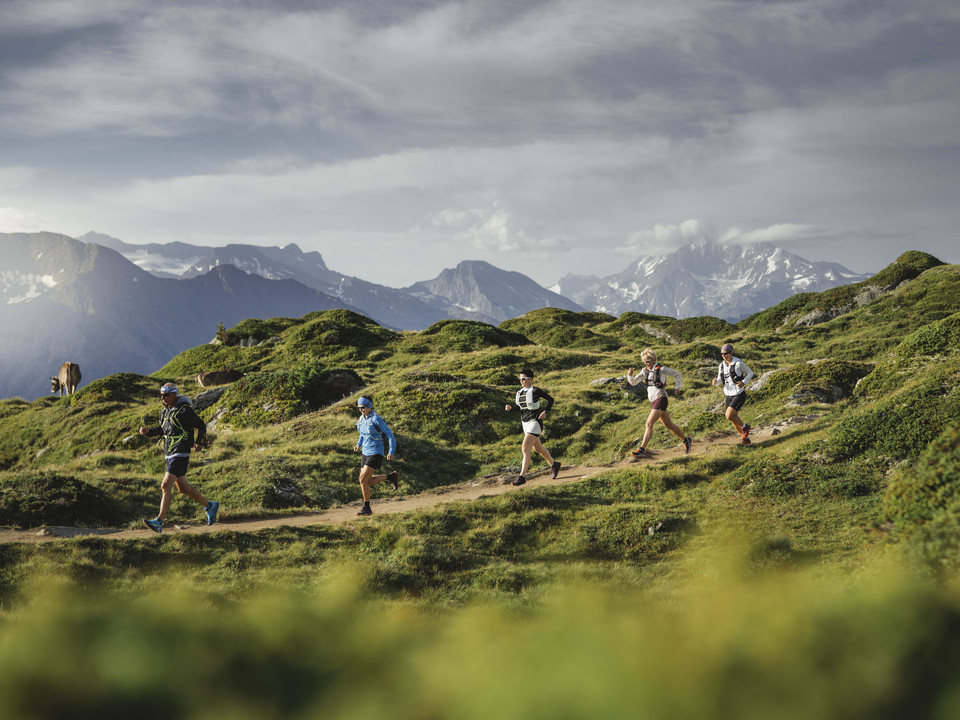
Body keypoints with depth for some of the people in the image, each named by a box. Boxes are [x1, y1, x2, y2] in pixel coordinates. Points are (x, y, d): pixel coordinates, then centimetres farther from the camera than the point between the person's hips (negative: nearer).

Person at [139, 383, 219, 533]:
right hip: (169, 454, 9)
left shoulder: (185, 410, -12)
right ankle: (210, 505, 32)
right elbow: (161, 429, 22)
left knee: (166, 486, -15)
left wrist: (199, 443, -19)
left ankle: (159, 522, -16)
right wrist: (148, 431, 3)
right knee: (183, 487, 15)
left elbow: (201, 425, -6)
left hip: (180, 454, -9)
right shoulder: (165, 411, 12)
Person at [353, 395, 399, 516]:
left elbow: (390, 434, -13)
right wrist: (358, 445, 9)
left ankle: (367, 508, -2)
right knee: (368, 481, 10)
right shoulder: (361, 419, 6)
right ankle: (391, 476, 29)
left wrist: (392, 451, -15)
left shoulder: (376, 419, -16)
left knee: (363, 479, -13)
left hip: (375, 453, -8)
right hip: (365, 452, 8)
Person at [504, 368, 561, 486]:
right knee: (538, 447, 20)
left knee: (525, 448, -16)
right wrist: (510, 408, -3)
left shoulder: (535, 391, -13)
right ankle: (553, 464, 41)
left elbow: (551, 400, -3)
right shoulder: (520, 392, 7)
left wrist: (545, 411, -14)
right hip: (525, 423, 8)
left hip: (535, 422, -8)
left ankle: (522, 476, -16)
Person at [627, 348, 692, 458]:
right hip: (653, 402, 7)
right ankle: (685, 440, 34)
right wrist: (630, 375, -14)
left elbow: (677, 374, 4)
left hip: (661, 399, -7)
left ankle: (642, 449, -21)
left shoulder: (661, 369, -8)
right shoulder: (645, 371, 9)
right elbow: (634, 382, 6)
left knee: (649, 423, -17)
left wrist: (677, 387, -7)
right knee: (669, 425, 17)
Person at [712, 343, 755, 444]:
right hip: (728, 395, 6)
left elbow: (750, 372, -3)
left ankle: (745, 427, 9)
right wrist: (715, 382, -14)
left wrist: (743, 383, -19)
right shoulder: (722, 365, 2)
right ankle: (745, 437, 34)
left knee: (729, 416, -19)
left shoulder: (738, 363, -15)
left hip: (739, 394, -6)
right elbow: (720, 380, 10)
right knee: (734, 419, 12)